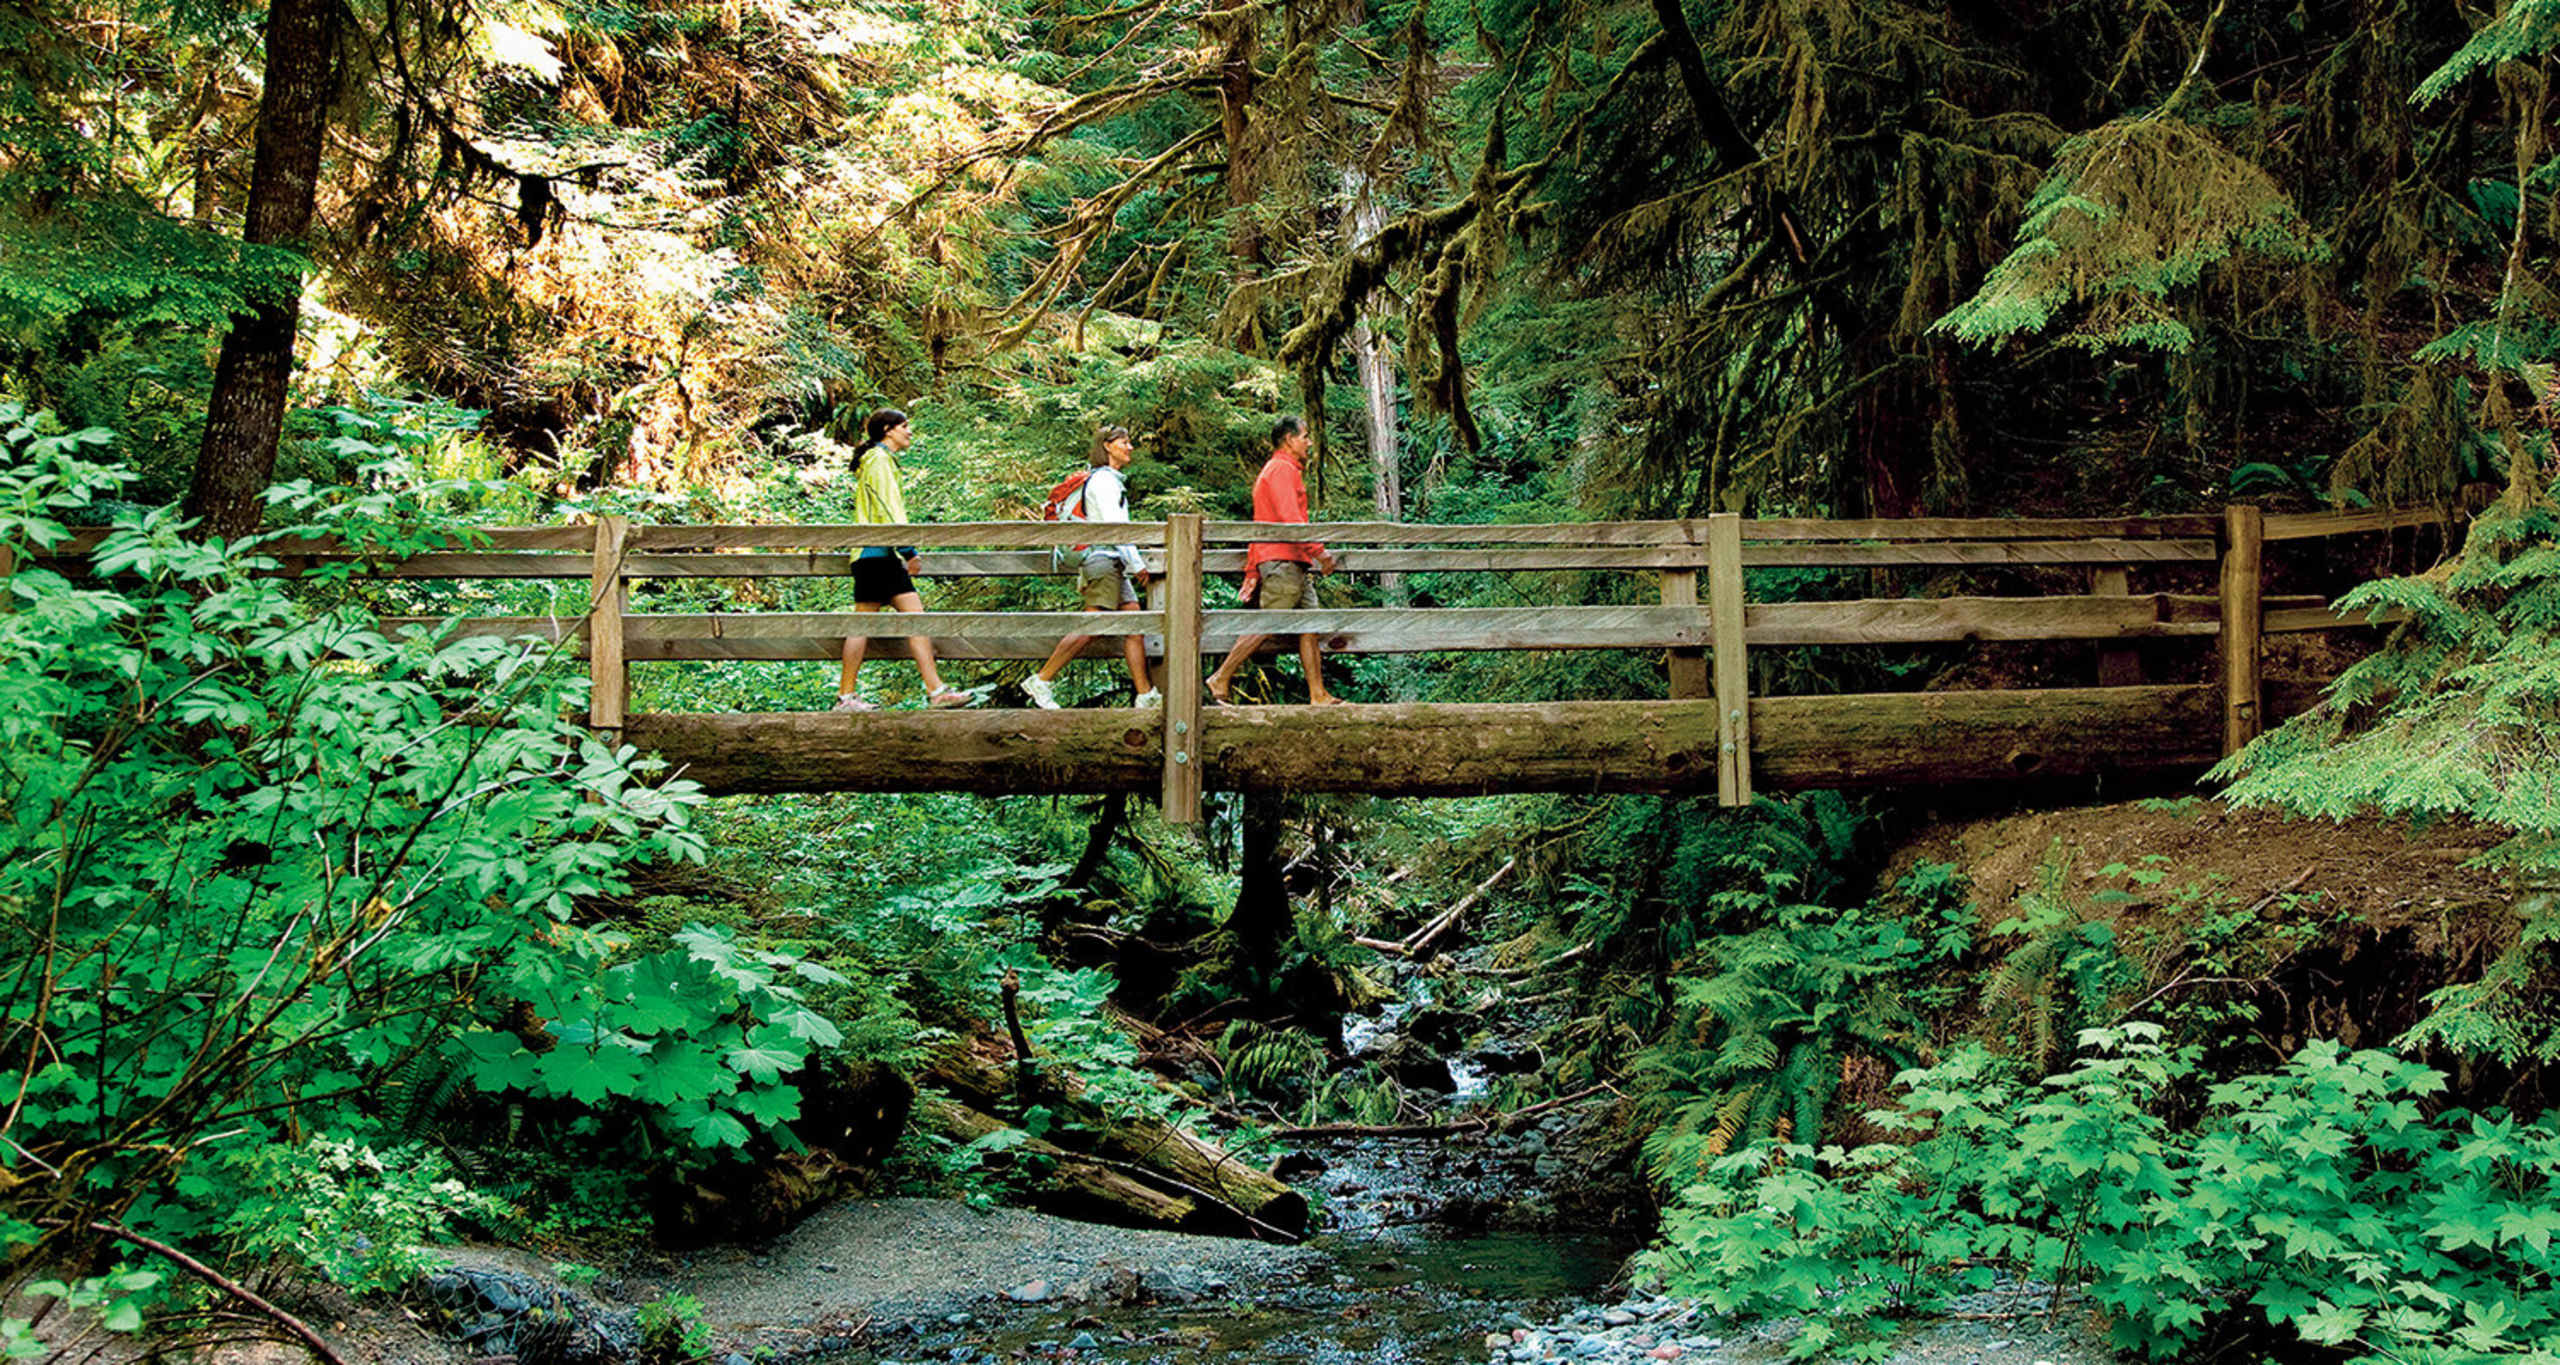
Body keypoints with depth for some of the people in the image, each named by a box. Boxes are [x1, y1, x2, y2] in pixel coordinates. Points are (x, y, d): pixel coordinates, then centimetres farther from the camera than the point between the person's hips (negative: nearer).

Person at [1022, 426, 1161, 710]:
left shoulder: (1112, 480, 21)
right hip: (1103, 560, -10)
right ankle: (1041, 681, -9)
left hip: (1114, 566, 10)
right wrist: (1137, 564, -15)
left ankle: (1146, 694, 0)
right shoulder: (1103, 480, -9)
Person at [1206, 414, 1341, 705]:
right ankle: (1220, 680, -6)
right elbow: (1290, 518, -19)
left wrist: (1252, 573, 21)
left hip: (1295, 565, 10)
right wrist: (1318, 551, -19)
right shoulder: (1283, 469, -7)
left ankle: (1318, 695, 1)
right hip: (1283, 561, -10)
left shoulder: (1277, 469, 25)